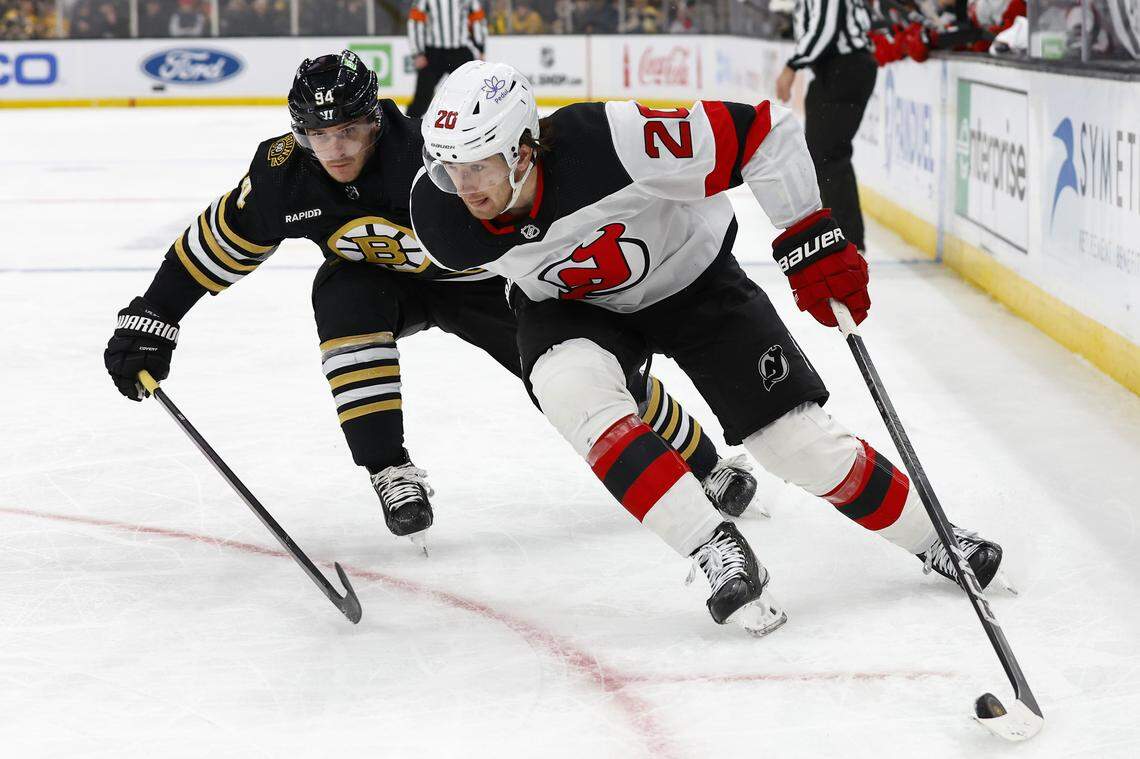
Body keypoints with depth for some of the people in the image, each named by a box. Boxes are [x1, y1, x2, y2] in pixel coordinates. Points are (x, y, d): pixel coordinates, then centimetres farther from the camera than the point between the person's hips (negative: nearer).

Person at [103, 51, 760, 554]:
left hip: (489, 277, -3)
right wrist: (150, 321, -9)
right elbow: (218, 244, -10)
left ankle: (704, 461, 16)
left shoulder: (435, 153, -37)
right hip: (386, 282, 3)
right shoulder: (284, 175, -23)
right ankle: (391, 472, -23)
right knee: (342, 297, -31)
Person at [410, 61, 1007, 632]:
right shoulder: (438, 219, -27)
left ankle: (927, 536, 21)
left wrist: (809, 238, -30)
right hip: (571, 305, 2)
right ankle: (715, 550, -22)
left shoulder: (613, 141, -40)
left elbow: (764, 130, -31)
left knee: (798, 442, -5)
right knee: (571, 389, -31)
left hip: (689, 278, -2)